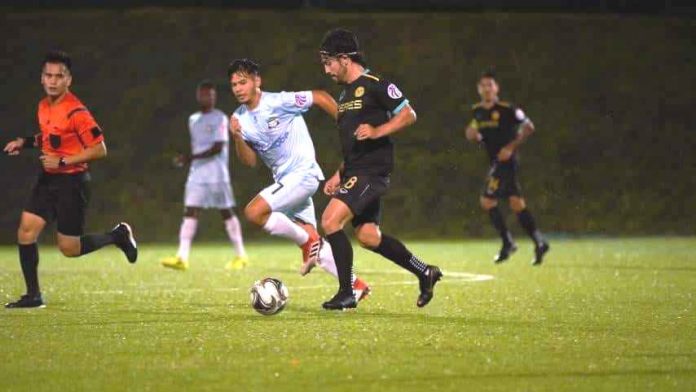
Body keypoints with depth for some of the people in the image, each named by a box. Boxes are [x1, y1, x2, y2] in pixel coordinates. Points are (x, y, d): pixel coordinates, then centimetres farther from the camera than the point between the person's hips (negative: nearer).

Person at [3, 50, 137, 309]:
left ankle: (117, 236, 22)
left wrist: (62, 161, -21)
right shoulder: (44, 106, 6)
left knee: (69, 249, -2)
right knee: (26, 231, -5)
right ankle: (33, 296, 3)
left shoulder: (76, 112, -19)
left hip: (72, 182, -7)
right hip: (48, 180, 7)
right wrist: (26, 143, 7)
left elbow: (99, 150, -19)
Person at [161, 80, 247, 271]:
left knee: (227, 213, 3)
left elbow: (217, 148, -15)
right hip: (197, 174, 6)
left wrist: (191, 157, -21)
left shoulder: (219, 118, -7)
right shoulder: (193, 119, 15)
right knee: (190, 212, -7)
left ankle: (240, 256, 15)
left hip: (217, 175, -6)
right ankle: (182, 257, -15)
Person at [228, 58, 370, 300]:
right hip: (284, 179, 8)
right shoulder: (239, 119, 6)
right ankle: (356, 286, 16)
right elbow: (250, 161, 4)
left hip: (302, 173, -8)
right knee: (312, 241, 7)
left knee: (253, 212, -22)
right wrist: (237, 138, -14)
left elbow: (320, 97, -8)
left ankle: (308, 243, -7)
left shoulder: (278, 102, -15)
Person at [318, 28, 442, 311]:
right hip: (355, 172, 10)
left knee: (330, 221, -18)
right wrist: (339, 175, 19)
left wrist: (376, 132, -23)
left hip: (371, 171, -10)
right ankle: (424, 272, 24)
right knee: (368, 237, 10)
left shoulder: (374, 85, -9)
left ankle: (346, 294, -12)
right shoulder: (345, 94, 19)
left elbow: (408, 115, -11)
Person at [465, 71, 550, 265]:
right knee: (516, 202, 10)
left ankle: (507, 243, -2)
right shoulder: (477, 111, 8)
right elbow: (476, 135, 22)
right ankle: (539, 243, 16)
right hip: (494, 161, 7)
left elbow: (528, 127, -10)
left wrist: (511, 147, -16)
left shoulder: (507, 109, -13)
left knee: (487, 200, -12)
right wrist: (473, 135, -2)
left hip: (506, 160, -7)